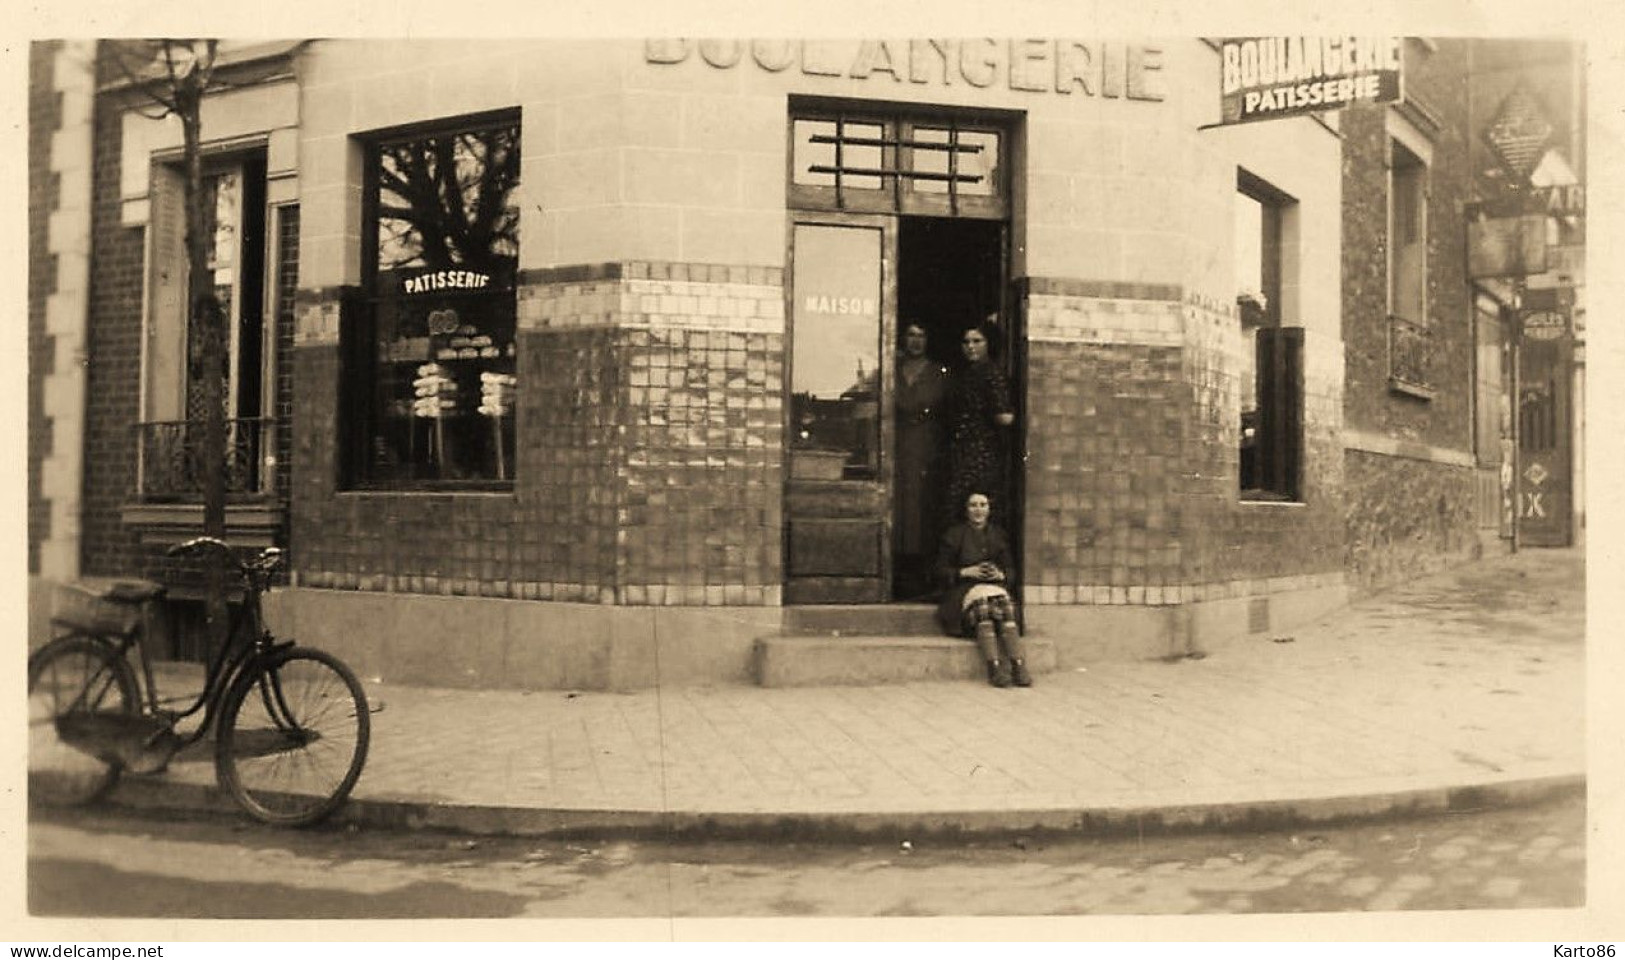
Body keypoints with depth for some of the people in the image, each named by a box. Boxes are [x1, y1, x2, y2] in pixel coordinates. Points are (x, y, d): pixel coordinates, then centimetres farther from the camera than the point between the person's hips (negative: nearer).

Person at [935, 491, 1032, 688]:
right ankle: (994, 668, -44)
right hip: (964, 589, -3)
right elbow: (941, 570, 5)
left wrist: (1001, 574, -5)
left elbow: (1010, 569, 19)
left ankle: (1018, 666, -41)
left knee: (1004, 604, -33)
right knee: (982, 601, -37)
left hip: (995, 588, 3)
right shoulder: (954, 535, 9)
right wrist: (966, 572, -10)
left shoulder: (998, 535, 20)